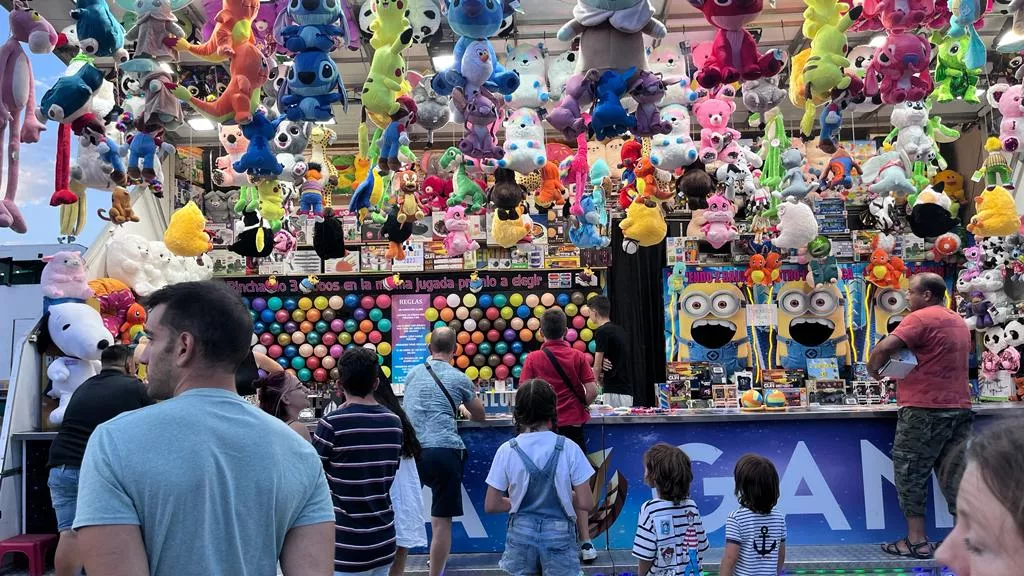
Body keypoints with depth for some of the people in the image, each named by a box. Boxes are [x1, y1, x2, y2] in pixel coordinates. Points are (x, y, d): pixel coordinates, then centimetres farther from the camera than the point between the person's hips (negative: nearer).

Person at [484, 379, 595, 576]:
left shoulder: (507, 451, -7)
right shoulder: (568, 449, -10)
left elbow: (491, 505, -3)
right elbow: (585, 503, -9)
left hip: (521, 535, 2)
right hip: (559, 537, -1)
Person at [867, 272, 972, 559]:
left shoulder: (921, 318, -11)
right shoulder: (959, 322, 17)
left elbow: (885, 347, -22)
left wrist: (872, 368, -5)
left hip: (924, 409, -8)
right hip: (959, 407, 8)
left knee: (911, 474, 2)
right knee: (955, 476, 11)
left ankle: (917, 541, 4)